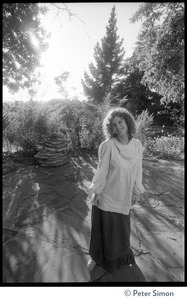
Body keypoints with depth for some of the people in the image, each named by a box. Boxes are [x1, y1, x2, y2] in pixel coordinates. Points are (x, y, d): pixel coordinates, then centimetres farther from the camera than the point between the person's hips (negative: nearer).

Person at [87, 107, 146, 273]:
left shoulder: (137, 144, -6)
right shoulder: (108, 145, -18)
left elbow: (138, 170, 2)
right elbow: (102, 171, -12)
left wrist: (137, 190, 6)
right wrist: (96, 192, -7)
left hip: (124, 197, 4)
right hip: (107, 197, -3)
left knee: (122, 228, 22)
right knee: (103, 229, 15)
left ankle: (122, 257, 51)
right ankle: (96, 257, 42)